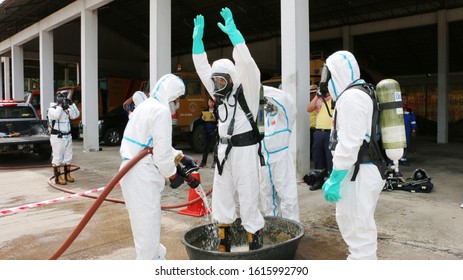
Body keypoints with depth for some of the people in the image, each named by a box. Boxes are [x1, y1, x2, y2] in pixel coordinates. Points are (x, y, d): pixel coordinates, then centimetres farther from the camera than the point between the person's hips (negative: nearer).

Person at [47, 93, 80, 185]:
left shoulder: (67, 110, 14)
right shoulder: (51, 109, -4)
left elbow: (76, 115, 3)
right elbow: (56, 115, -25)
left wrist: (71, 104, -3)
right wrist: (60, 105, -17)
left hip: (68, 136, 7)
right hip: (57, 137, -7)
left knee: (68, 157, 13)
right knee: (57, 158, -5)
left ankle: (67, 175, 25)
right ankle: (58, 178, -1)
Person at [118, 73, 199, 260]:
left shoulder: (146, 106, 17)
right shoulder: (161, 110, -15)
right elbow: (161, 150, -17)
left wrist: (181, 157, 21)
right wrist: (173, 174, -2)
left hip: (132, 170, 11)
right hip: (142, 174, -11)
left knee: (148, 221, 24)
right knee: (147, 223, 0)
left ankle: (155, 256, 41)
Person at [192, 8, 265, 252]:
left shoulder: (247, 90, -7)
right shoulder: (219, 94, 11)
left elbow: (246, 61, -23)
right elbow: (202, 67, 11)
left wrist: (232, 31, -24)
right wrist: (198, 37, 5)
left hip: (244, 149, -7)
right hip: (224, 149, 7)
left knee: (248, 199, -4)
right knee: (221, 197, 12)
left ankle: (256, 245, 8)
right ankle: (224, 244, 25)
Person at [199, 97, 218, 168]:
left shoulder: (217, 110, -3)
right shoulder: (205, 110, 12)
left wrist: (215, 120, -25)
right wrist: (202, 118, -6)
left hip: (214, 131, -4)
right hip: (207, 131, 4)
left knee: (215, 145, -3)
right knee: (206, 146, 10)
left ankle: (215, 162, 4)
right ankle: (203, 161, 15)